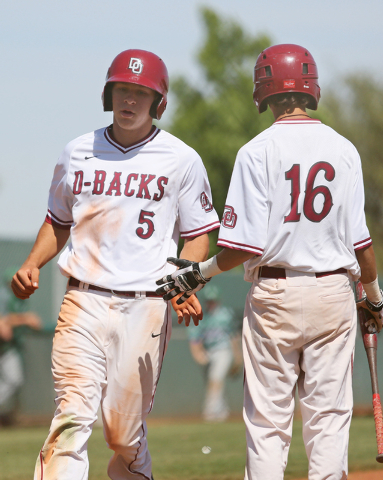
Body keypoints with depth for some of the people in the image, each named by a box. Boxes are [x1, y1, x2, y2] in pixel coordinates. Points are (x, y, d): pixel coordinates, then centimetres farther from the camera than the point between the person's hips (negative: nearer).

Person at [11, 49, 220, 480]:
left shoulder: (181, 160, 3)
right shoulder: (77, 153, 10)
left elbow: (198, 234, 8)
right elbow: (59, 221, 22)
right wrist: (32, 265, 4)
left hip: (146, 307, -1)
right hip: (84, 302, 1)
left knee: (125, 435, 0)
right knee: (73, 418, -14)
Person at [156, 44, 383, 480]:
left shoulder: (257, 152, -7)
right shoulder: (343, 149, 3)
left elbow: (246, 245, -13)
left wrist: (201, 272, 3)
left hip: (274, 294, -2)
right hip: (334, 293, 2)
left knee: (267, 421, 2)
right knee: (328, 418, 5)